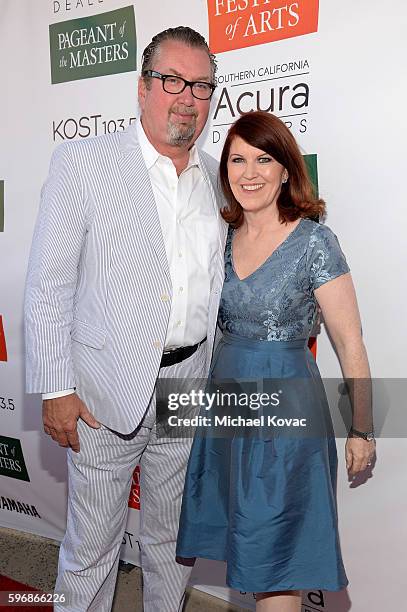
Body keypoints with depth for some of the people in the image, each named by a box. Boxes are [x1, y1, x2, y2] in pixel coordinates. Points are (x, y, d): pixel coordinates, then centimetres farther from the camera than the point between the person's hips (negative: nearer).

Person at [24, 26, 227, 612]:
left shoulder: (217, 176, 8)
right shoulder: (82, 162, -6)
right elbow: (48, 286, -8)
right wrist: (56, 389, -11)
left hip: (190, 387, 5)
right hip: (108, 389, -4)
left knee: (172, 539, 22)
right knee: (91, 546, 12)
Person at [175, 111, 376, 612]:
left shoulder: (314, 242, -13)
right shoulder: (223, 237, 4)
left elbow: (350, 347, -9)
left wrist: (362, 430, -5)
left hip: (286, 406, -5)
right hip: (225, 403, 6)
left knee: (273, 557, 8)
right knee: (251, 547, 18)